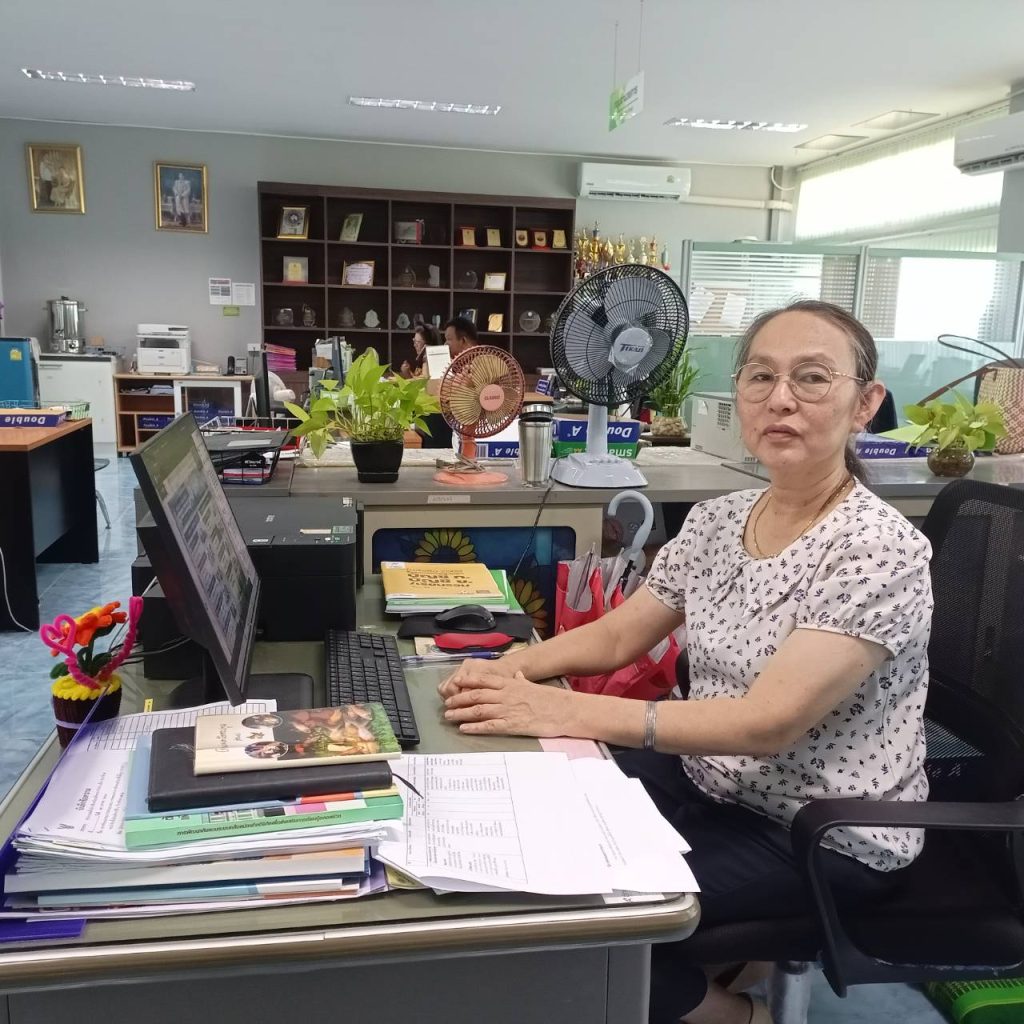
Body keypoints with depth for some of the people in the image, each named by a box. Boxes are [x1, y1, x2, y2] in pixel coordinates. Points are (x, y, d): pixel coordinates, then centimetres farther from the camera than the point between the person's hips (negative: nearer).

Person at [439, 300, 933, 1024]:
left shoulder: (879, 551, -23)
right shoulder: (718, 519, -1)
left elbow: (767, 723, -30)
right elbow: (615, 637, 3)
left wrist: (567, 711, -35)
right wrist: (515, 666, -16)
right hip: (705, 780, 7)